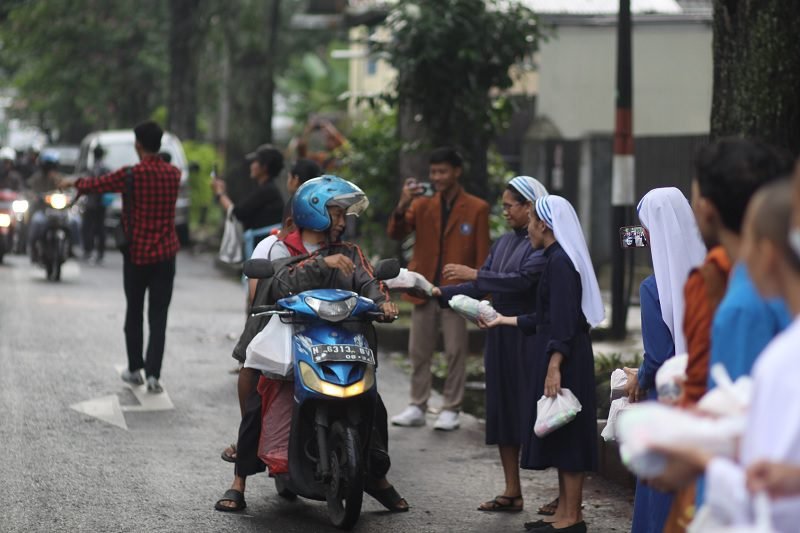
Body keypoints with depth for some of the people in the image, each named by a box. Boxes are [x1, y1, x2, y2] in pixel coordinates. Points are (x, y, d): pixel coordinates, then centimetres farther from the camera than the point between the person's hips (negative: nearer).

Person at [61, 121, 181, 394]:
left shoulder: (131, 174, -13)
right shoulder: (173, 174, -1)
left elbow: (96, 184, -1)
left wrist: (76, 182, 22)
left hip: (136, 253, -2)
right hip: (165, 254, 2)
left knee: (134, 313, 15)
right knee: (158, 316, 2)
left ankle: (135, 369, 22)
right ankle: (153, 374, -7)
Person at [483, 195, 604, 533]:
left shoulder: (559, 262, -15)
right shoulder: (557, 259, 15)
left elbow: (564, 320, -22)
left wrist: (554, 366, -26)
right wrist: (505, 320, 29)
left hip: (565, 359, -10)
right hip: (566, 356, 10)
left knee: (567, 435, -5)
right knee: (561, 436, 12)